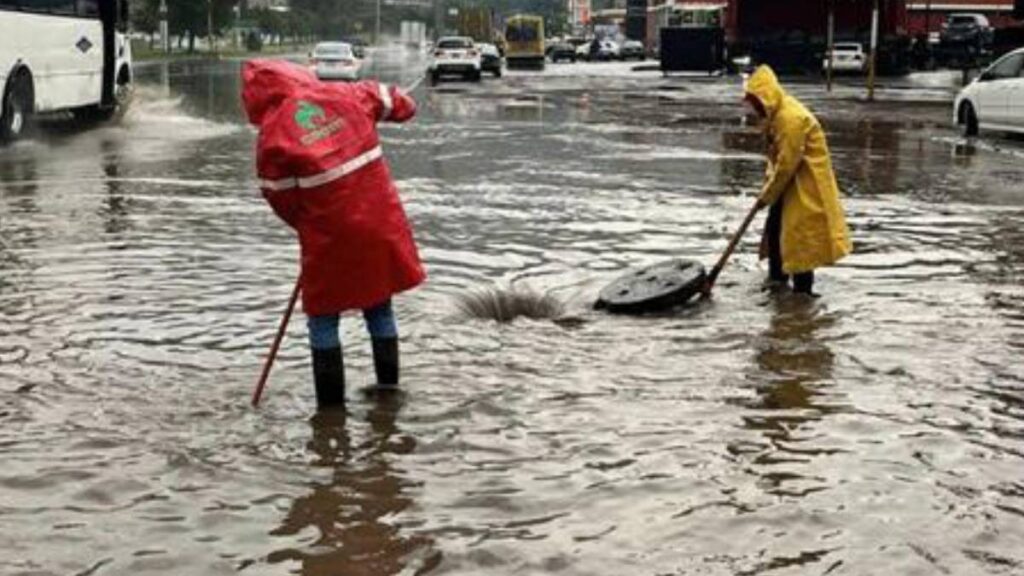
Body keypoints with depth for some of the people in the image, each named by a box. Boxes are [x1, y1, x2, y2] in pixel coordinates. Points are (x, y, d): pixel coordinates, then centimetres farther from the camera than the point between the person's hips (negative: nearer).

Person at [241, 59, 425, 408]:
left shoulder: (271, 137, -9)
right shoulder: (344, 96, 0)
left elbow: (281, 200, -1)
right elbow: (399, 103, 13)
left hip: (331, 236, -4)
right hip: (381, 224, 4)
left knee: (323, 317, 11)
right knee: (379, 306, 21)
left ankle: (331, 400, 13)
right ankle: (388, 383, 29)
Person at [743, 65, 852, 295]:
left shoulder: (792, 118, -25)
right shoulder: (774, 115, 6)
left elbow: (787, 164, -24)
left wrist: (767, 196, -16)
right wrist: (769, 181, 2)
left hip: (805, 186, -10)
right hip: (788, 183, 10)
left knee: (800, 235, -5)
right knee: (774, 228, 14)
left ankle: (802, 289, 3)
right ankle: (777, 277, 27)